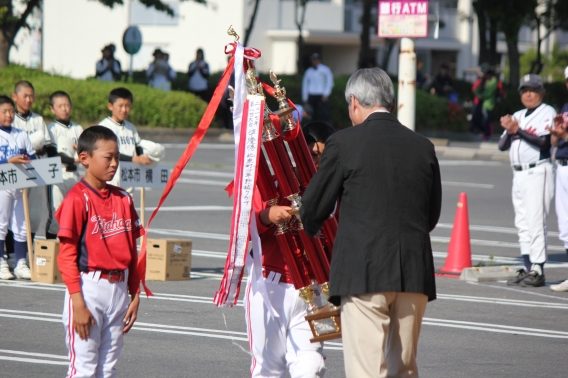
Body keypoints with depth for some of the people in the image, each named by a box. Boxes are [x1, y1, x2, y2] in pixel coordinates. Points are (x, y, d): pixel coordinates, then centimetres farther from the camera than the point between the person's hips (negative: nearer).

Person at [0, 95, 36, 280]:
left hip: (20, 185, 5)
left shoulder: (21, 135, 12)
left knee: (21, 226, 6)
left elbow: (33, 157, 12)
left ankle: (21, 264, 11)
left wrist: (27, 161, -9)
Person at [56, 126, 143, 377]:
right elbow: (67, 255, -12)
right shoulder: (78, 199, -11)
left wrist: (135, 295, 11)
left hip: (118, 288, 6)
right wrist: (78, 302, -17)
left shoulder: (123, 199, 9)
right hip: (89, 288, -6)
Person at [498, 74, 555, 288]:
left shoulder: (548, 113, -2)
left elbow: (543, 141, -17)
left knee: (536, 222, -12)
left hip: (538, 172, -8)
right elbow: (502, 146, 13)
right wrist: (508, 131, -7)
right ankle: (528, 268, 11)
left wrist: (518, 130, -25)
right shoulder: (517, 117, 20)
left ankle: (537, 271, -15)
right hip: (518, 173, 8)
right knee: (522, 223, 8)